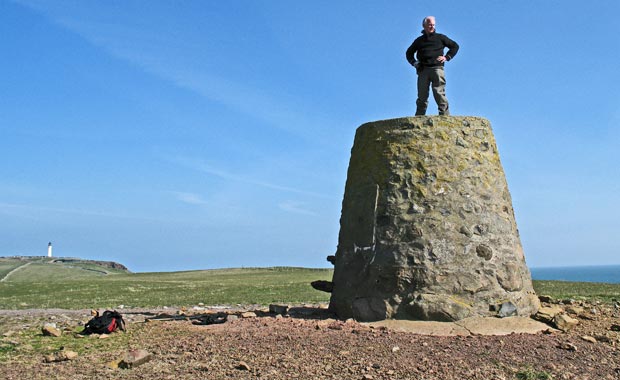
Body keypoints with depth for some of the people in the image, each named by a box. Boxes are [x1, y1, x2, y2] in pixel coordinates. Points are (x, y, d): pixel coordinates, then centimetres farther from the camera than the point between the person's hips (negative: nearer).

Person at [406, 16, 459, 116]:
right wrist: (414, 62, 13)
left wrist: (446, 57, 6)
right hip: (423, 70, 2)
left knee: (439, 93, -12)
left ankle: (445, 115, -13)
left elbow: (455, 46, 20)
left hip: (437, 68, -2)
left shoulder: (440, 37, 15)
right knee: (422, 95, -1)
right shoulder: (419, 40, 20)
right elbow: (409, 52, 31)